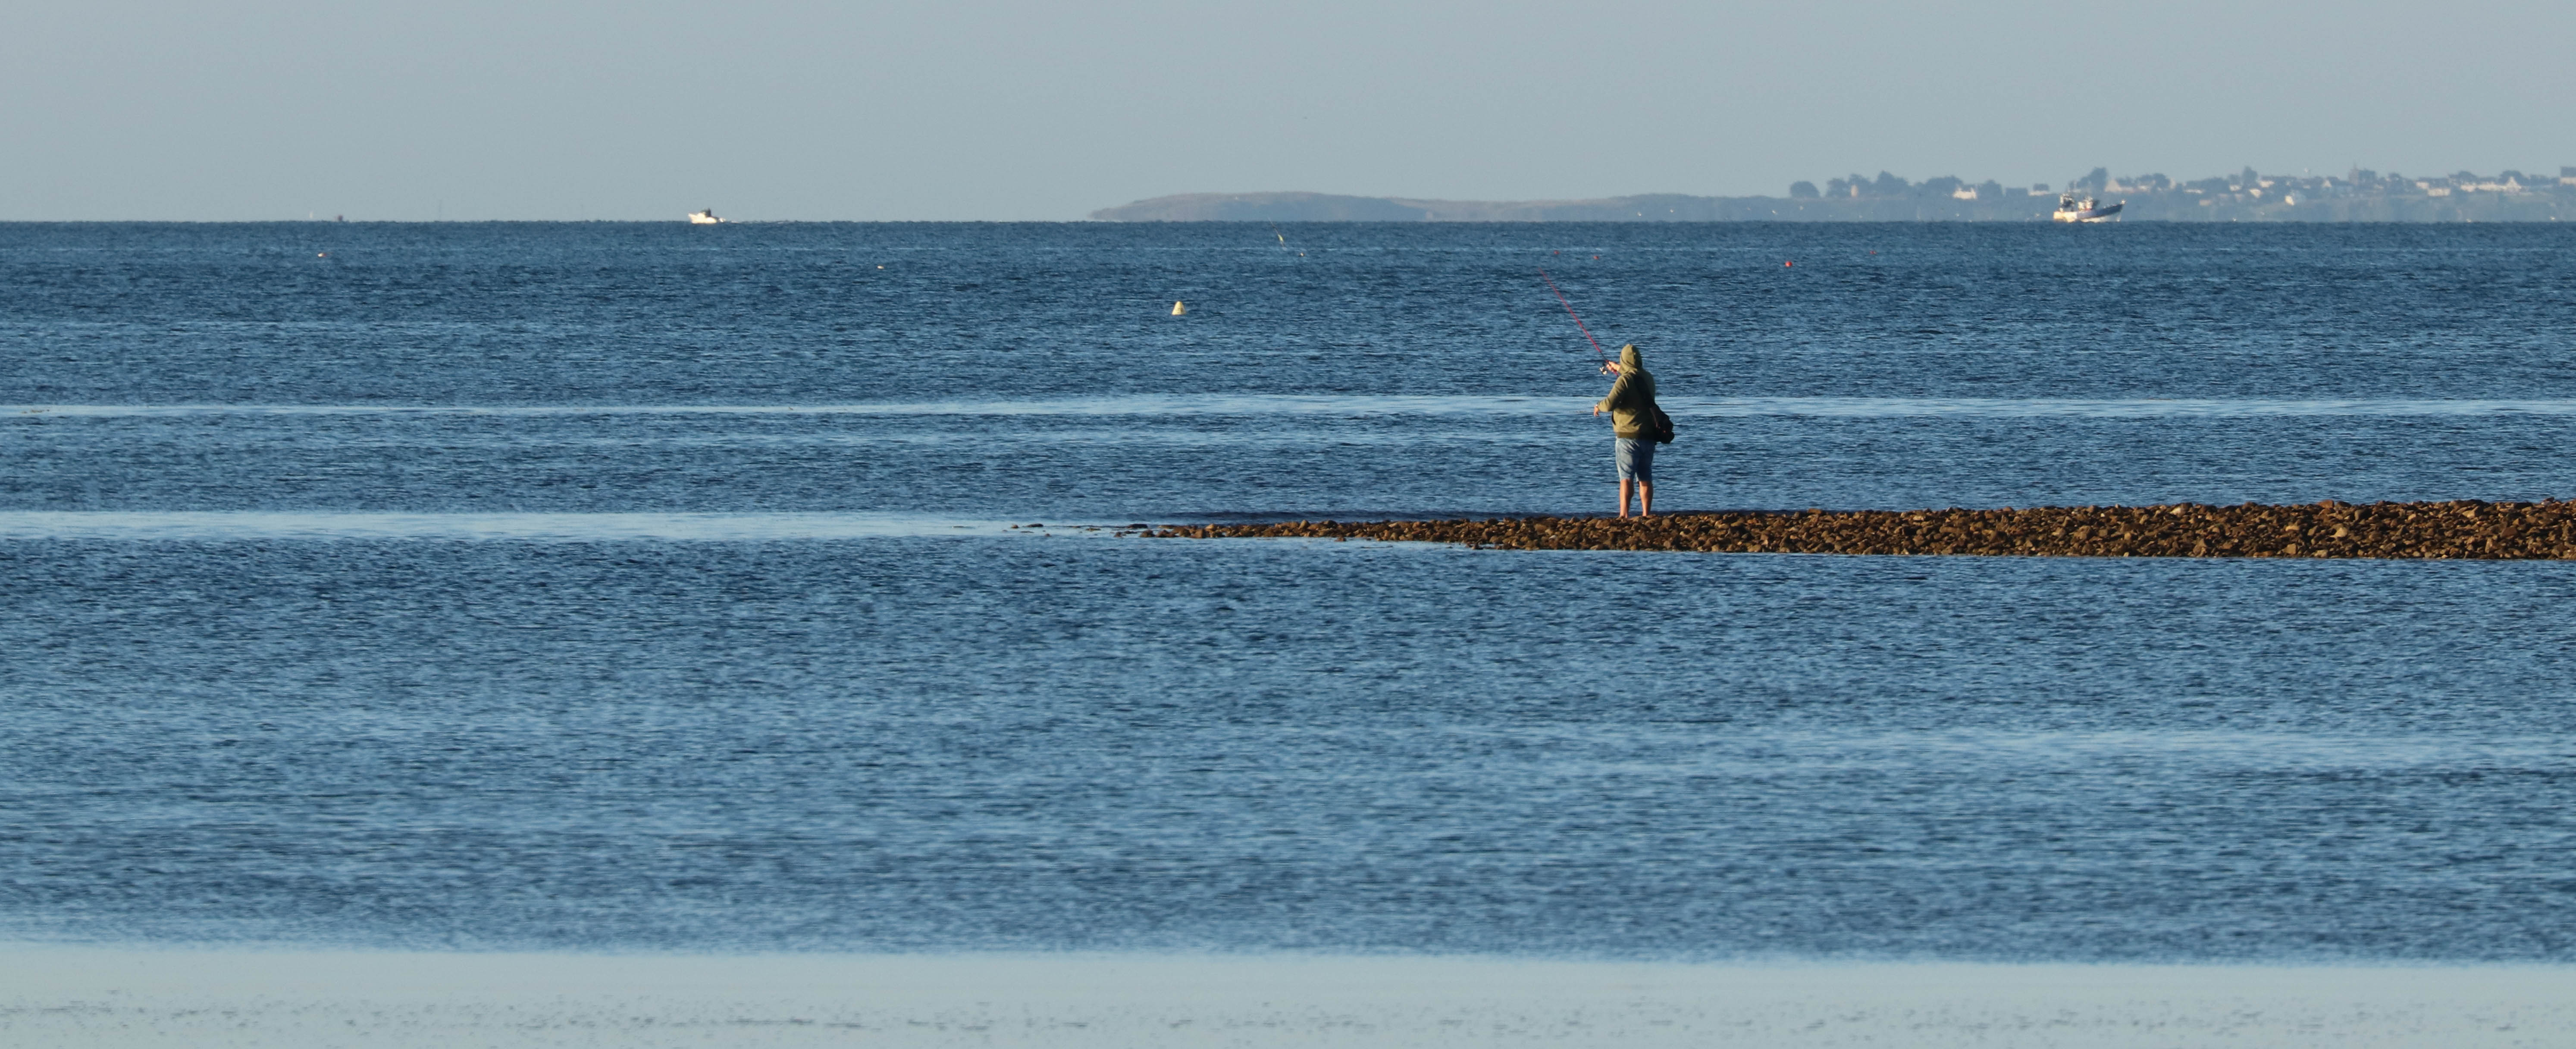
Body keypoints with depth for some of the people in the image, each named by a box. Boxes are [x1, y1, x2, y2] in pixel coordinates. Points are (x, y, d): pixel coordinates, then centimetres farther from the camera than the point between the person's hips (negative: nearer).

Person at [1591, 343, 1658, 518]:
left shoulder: (1625, 380, -15)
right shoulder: (1648, 378, 8)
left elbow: (1610, 404, -24)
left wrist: (1599, 406, -1)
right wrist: (1620, 370, 47)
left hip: (1629, 436, -6)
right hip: (1648, 436, 6)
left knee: (1626, 478, -7)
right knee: (1645, 479, 13)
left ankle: (1624, 515, -14)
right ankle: (1646, 515, 14)